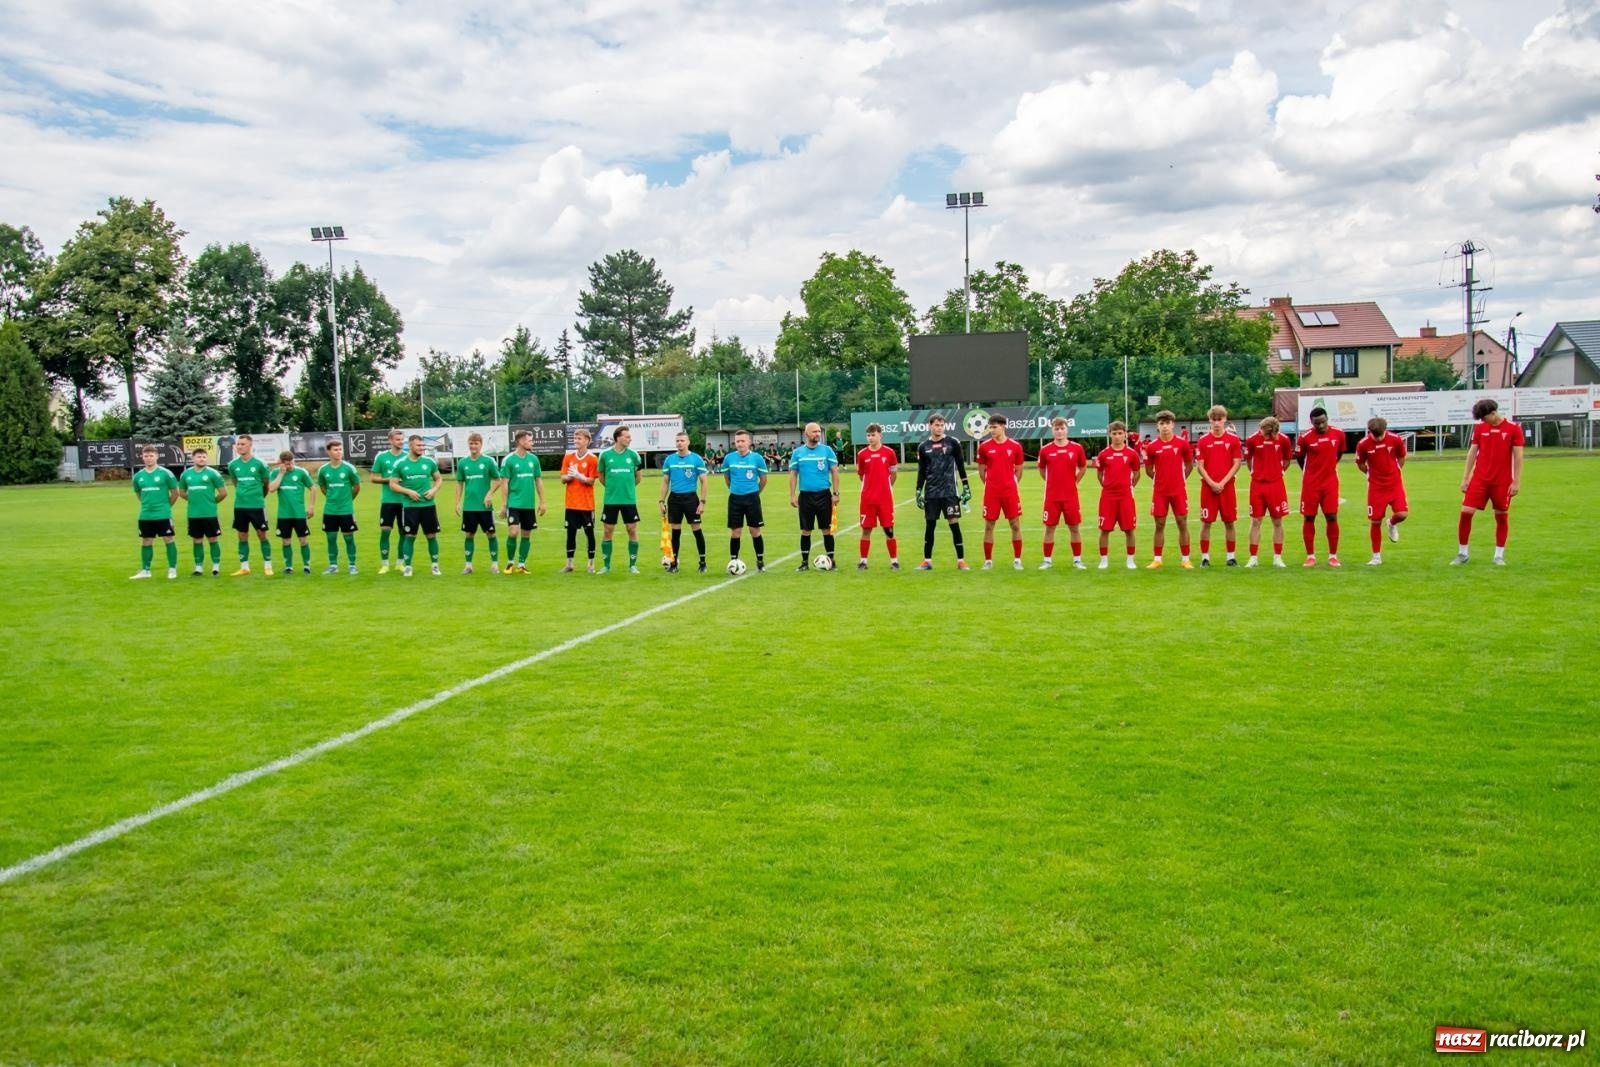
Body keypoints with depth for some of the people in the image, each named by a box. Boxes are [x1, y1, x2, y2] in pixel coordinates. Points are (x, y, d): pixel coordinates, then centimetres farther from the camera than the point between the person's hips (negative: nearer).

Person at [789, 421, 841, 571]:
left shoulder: (827, 450, 1)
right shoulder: (797, 452, 4)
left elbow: (834, 472, 1)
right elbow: (793, 474, 7)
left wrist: (835, 493, -5)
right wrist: (792, 495, 0)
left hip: (824, 495, -1)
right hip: (805, 496, 1)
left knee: (827, 529, 3)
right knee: (805, 530, 6)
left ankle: (831, 560, 11)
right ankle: (805, 562, 14)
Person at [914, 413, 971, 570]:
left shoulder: (952, 443, 1)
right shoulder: (923, 447, 6)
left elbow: (960, 466, 4)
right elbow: (921, 472, 10)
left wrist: (966, 487, 0)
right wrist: (918, 492, 5)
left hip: (950, 492, -2)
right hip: (931, 493, 2)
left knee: (954, 524, -4)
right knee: (929, 526, 5)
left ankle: (961, 561, 1)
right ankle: (927, 561, 14)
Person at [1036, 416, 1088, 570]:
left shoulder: (1077, 448, -3)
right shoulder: (1045, 450, -2)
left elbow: (1083, 468, 11)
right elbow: (1041, 470, 13)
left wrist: (1073, 481, 6)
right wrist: (1052, 482, 8)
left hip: (1071, 495, 0)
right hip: (1051, 496, 0)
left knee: (1074, 528, 5)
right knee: (1049, 528, 4)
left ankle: (1077, 560, 14)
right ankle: (1048, 560, 12)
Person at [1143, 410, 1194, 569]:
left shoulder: (1182, 443, -2)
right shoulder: (1151, 446, -2)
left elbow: (1189, 465, 9)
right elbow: (1149, 469, 9)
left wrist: (1179, 479, 9)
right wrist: (1160, 479, 9)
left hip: (1179, 490, 0)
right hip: (1159, 491, 0)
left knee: (1182, 523, 2)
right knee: (1159, 525, 4)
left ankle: (1185, 560, 7)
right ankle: (1157, 559, 11)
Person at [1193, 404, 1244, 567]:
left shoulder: (1234, 439, 1)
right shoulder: (1202, 440, 1)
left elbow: (1237, 464, -2)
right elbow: (1200, 466, -1)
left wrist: (1223, 482, -11)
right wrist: (1211, 483, -12)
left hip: (1227, 486, 0)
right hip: (1208, 487, 0)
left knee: (1229, 522, 5)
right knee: (1206, 522, 1)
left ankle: (1231, 556, 13)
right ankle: (1205, 557, 8)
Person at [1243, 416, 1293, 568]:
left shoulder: (1283, 439, -5)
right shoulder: (1253, 439, -6)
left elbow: (1287, 459, 10)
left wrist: (1278, 472, 4)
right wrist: (1256, 473, 6)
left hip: (1276, 484, 0)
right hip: (1257, 485, 0)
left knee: (1277, 521, 5)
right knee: (1255, 521, 1)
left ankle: (1277, 558, 12)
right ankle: (1253, 558, 6)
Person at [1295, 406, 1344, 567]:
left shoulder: (1338, 434, -2)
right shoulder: (1305, 437, -9)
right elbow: (1299, 457, 5)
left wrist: (1329, 467, 14)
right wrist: (1311, 472, 10)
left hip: (1330, 483, 1)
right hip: (1311, 484, -1)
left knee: (1332, 517, -2)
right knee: (1309, 518, 2)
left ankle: (1333, 555, 6)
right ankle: (1310, 556, 10)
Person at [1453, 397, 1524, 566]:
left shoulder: (1513, 428, -5)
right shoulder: (1479, 427, 4)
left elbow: (1518, 456, -4)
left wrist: (1516, 481, -7)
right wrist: (1465, 478, 5)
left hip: (1502, 481, -2)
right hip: (1479, 479, 2)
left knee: (1502, 516, 5)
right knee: (1466, 512, -5)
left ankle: (1499, 555, 15)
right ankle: (1462, 553, 6)